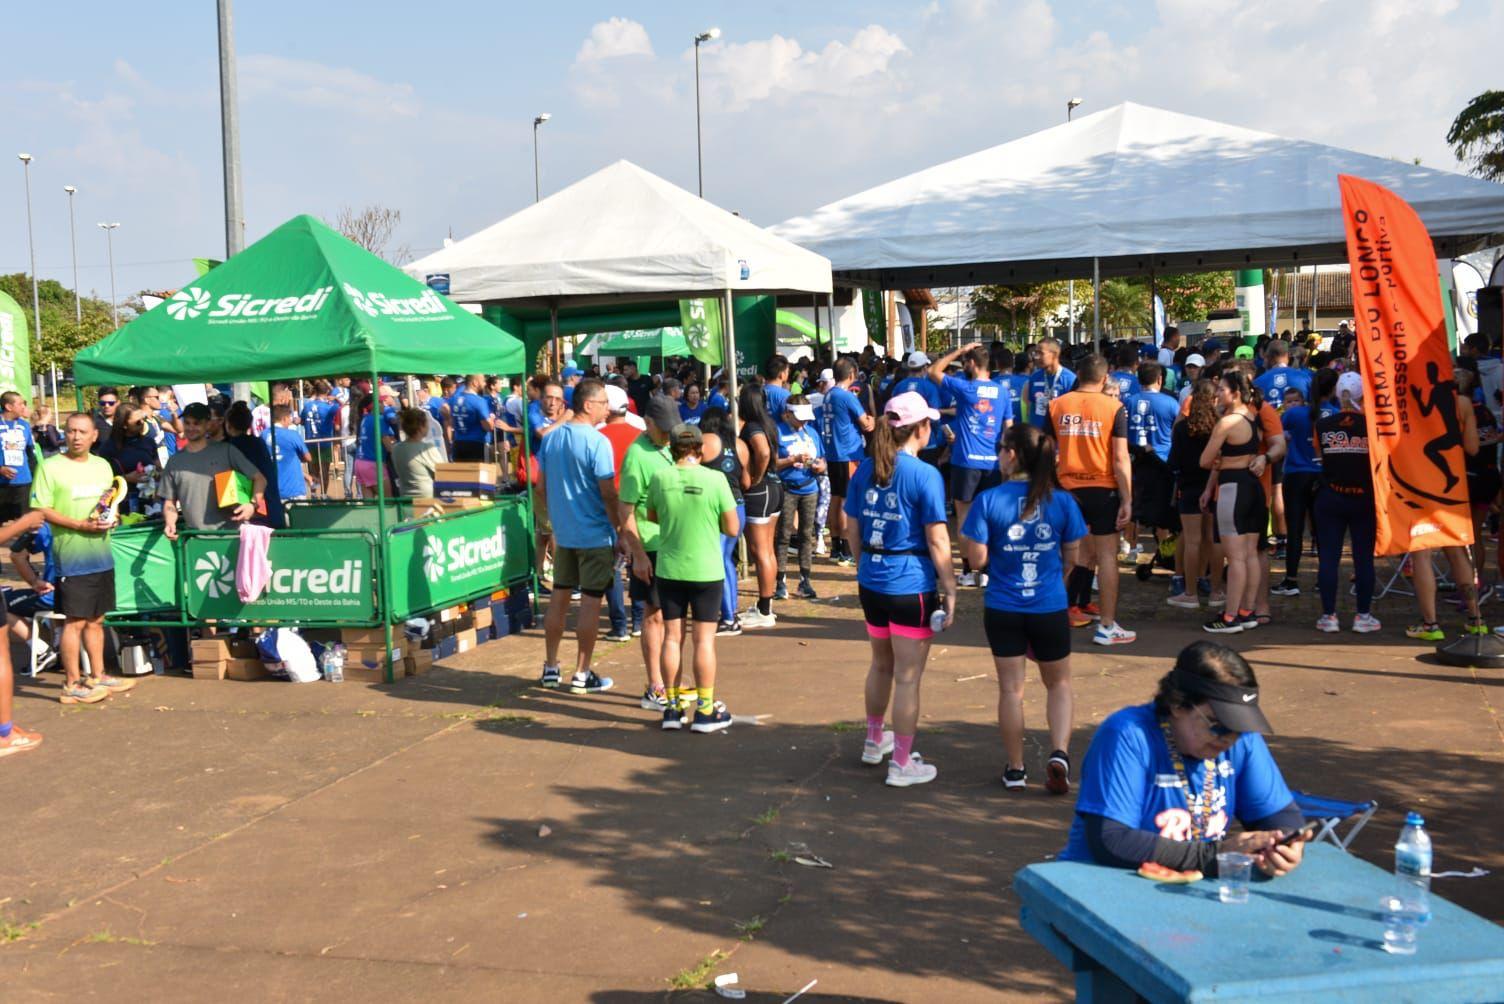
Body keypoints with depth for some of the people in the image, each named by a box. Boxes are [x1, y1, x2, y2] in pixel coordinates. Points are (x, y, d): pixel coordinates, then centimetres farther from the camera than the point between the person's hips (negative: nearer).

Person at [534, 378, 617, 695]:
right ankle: (581, 674, 6)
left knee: (559, 597, 14)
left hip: (563, 532, 7)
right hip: (595, 534, -6)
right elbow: (608, 494, -17)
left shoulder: (551, 439, 5)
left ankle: (550, 668, 21)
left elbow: (542, 487, 11)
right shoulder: (597, 442, -16)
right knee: (590, 601, 1)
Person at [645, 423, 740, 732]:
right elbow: (732, 529, -7)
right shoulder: (714, 479, -13)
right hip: (705, 570, -2)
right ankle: (705, 710, 9)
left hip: (669, 570, 2)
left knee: (672, 637, 11)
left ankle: (672, 707, 18)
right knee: (703, 639, 4)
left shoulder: (659, 478, -6)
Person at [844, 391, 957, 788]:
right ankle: (902, 763, 13)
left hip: (871, 582, 7)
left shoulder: (865, 470, 4)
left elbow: (852, 530, 10)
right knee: (907, 677, 4)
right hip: (911, 586, -6)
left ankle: (874, 741, 42)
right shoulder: (925, 476, -14)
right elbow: (937, 541, -14)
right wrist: (950, 589, -7)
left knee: (881, 664, 26)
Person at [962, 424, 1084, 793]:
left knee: (1011, 688, 11)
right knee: (1059, 683, 19)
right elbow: (1071, 558, 2)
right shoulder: (1062, 501, -6)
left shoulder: (989, 501, -12)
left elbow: (978, 559, -12)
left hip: (1003, 608, -1)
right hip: (1050, 607, 1)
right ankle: (1059, 752, 0)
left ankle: (1015, 769, 20)